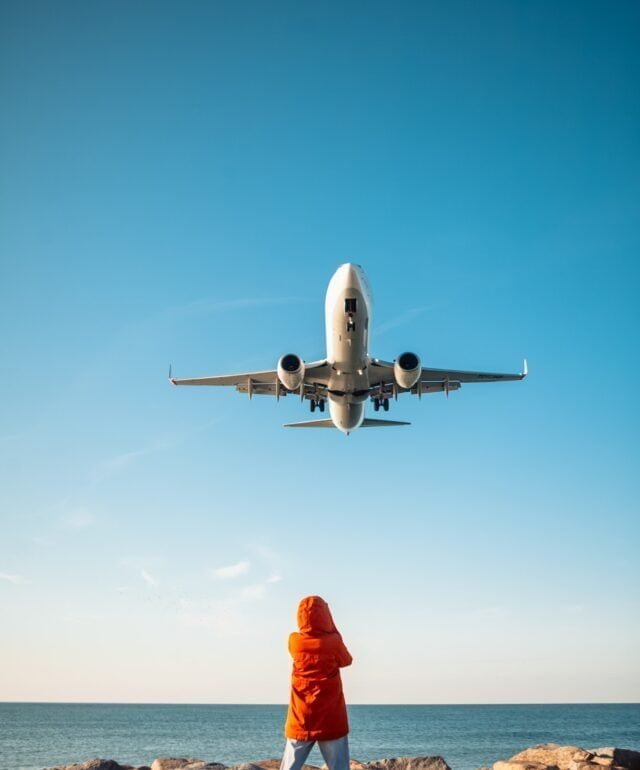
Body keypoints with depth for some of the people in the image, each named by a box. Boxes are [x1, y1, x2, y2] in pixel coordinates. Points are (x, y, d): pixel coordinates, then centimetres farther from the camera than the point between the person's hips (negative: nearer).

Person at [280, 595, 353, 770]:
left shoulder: (294, 641, -1)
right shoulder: (333, 642, -9)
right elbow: (347, 661, 11)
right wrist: (331, 627, 11)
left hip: (300, 722, 3)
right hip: (331, 721, -2)